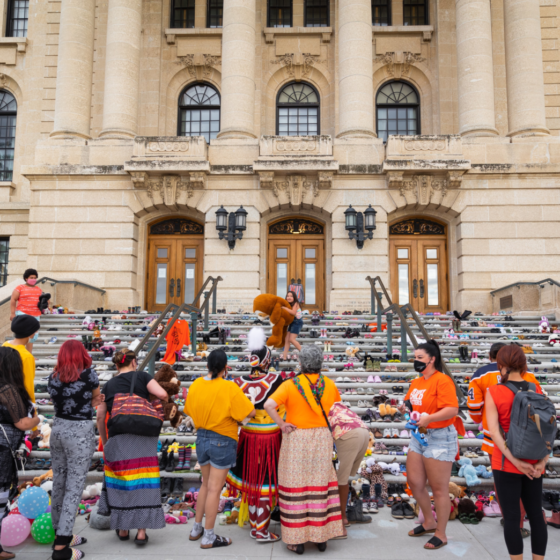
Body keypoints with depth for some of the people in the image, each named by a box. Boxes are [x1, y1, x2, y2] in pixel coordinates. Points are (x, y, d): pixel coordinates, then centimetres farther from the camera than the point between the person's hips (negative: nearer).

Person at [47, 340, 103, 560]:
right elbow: (97, 395, 5)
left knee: (59, 484, 15)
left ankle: (62, 535, 30)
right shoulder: (88, 374, -12)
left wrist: (90, 403, 4)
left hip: (58, 429, 6)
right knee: (74, 488, -1)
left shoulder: (53, 378, 3)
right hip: (80, 434, -6)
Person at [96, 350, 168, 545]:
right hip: (143, 438, -2)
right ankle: (142, 531, 4)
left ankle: (122, 529, 23)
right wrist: (163, 403, 13)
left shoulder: (108, 385, 12)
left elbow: (100, 416, 9)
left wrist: (104, 441, 19)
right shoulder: (141, 377, 4)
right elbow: (162, 394, -10)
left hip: (118, 439, 2)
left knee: (119, 483, 12)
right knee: (143, 484, 3)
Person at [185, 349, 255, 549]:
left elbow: (190, 411, 8)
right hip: (223, 441, -5)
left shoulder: (195, 385, -5)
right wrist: (235, 413, 3)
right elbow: (250, 413, -16)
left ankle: (197, 529, 32)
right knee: (214, 489, 4)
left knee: (206, 485, 22)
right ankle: (208, 537, 15)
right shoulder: (230, 388, -20)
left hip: (202, 438, 6)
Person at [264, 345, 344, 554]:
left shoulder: (291, 385, -14)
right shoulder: (329, 385, -1)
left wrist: (282, 424, -14)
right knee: (319, 487, 14)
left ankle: (297, 541, 14)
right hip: (322, 439, 3)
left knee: (296, 487, 6)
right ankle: (321, 537, 22)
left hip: (296, 439, -3)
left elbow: (269, 405, -25)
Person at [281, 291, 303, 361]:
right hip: (291, 322, 8)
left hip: (297, 322, -8)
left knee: (292, 339, -15)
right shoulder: (289, 305, 11)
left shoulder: (296, 304, -10)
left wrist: (284, 308, -24)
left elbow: (293, 313, -27)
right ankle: (284, 357, 4)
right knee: (287, 339, 3)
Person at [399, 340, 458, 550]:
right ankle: (429, 522, 33)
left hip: (439, 438, -8)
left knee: (439, 489, 3)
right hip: (418, 437, 9)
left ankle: (441, 534, 18)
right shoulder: (416, 383, 10)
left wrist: (429, 418, -32)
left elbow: (452, 409, -24)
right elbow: (410, 403, 22)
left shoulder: (442, 380, -15)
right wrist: (404, 407, 0)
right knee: (414, 483, 13)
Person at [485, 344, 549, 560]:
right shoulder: (536, 390, 0)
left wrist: (515, 461, -14)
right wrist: (542, 462, -7)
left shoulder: (493, 392, -10)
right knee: (535, 513, 15)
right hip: (533, 463, 4)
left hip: (506, 462, -4)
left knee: (511, 516, 5)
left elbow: (494, 431, -16)